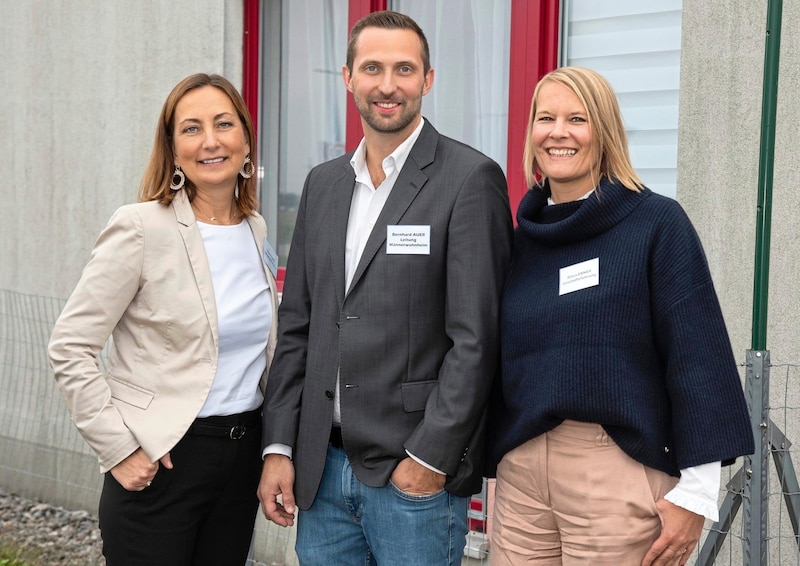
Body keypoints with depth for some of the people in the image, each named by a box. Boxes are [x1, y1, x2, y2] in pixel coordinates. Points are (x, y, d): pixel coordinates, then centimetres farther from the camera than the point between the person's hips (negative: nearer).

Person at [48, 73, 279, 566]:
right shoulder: (142, 228, -12)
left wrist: (275, 450, 12)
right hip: (161, 463, -6)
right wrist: (119, 448, -13)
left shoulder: (256, 229, 7)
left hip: (244, 450, 6)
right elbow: (69, 348, -12)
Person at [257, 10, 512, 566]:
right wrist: (279, 447, 7)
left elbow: (476, 337, -13)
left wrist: (429, 458, -14)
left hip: (417, 473, -5)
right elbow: (297, 327, 12)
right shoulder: (323, 183, 11)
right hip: (320, 469, 6)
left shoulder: (470, 179, -9)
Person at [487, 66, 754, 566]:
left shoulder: (658, 223, -4)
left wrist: (695, 491, -12)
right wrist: (487, 459, 12)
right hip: (519, 471, 5)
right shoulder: (522, 237, 11)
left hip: (619, 471, -5)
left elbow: (697, 357, -8)